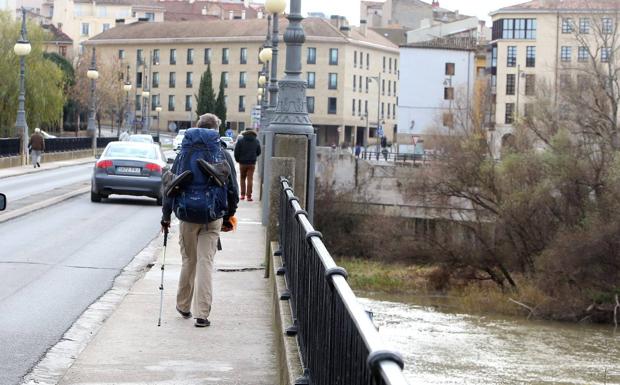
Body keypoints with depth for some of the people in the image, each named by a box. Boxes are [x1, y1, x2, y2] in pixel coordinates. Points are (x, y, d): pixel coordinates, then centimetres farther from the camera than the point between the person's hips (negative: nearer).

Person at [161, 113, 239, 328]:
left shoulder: (185, 153, 1)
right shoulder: (222, 155, 0)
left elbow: (170, 185, 0)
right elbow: (232, 190, 4)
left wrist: (166, 216, 6)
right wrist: (229, 216, 17)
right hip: (213, 217, -1)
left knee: (188, 261, 15)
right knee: (206, 262, 0)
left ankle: (183, 306, 27)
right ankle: (202, 314, -4)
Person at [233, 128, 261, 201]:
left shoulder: (240, 141, -5)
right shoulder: (256, 142, 2)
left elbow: (236, 152, -7)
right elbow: (258, 152, 10)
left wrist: (237, 160, 9)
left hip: (242, 162, 0)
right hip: (252, 163, 0)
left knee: (242, 178, 14)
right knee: (250, 179, 2)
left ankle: (242, 194, 12)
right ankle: (249, 196, -3)